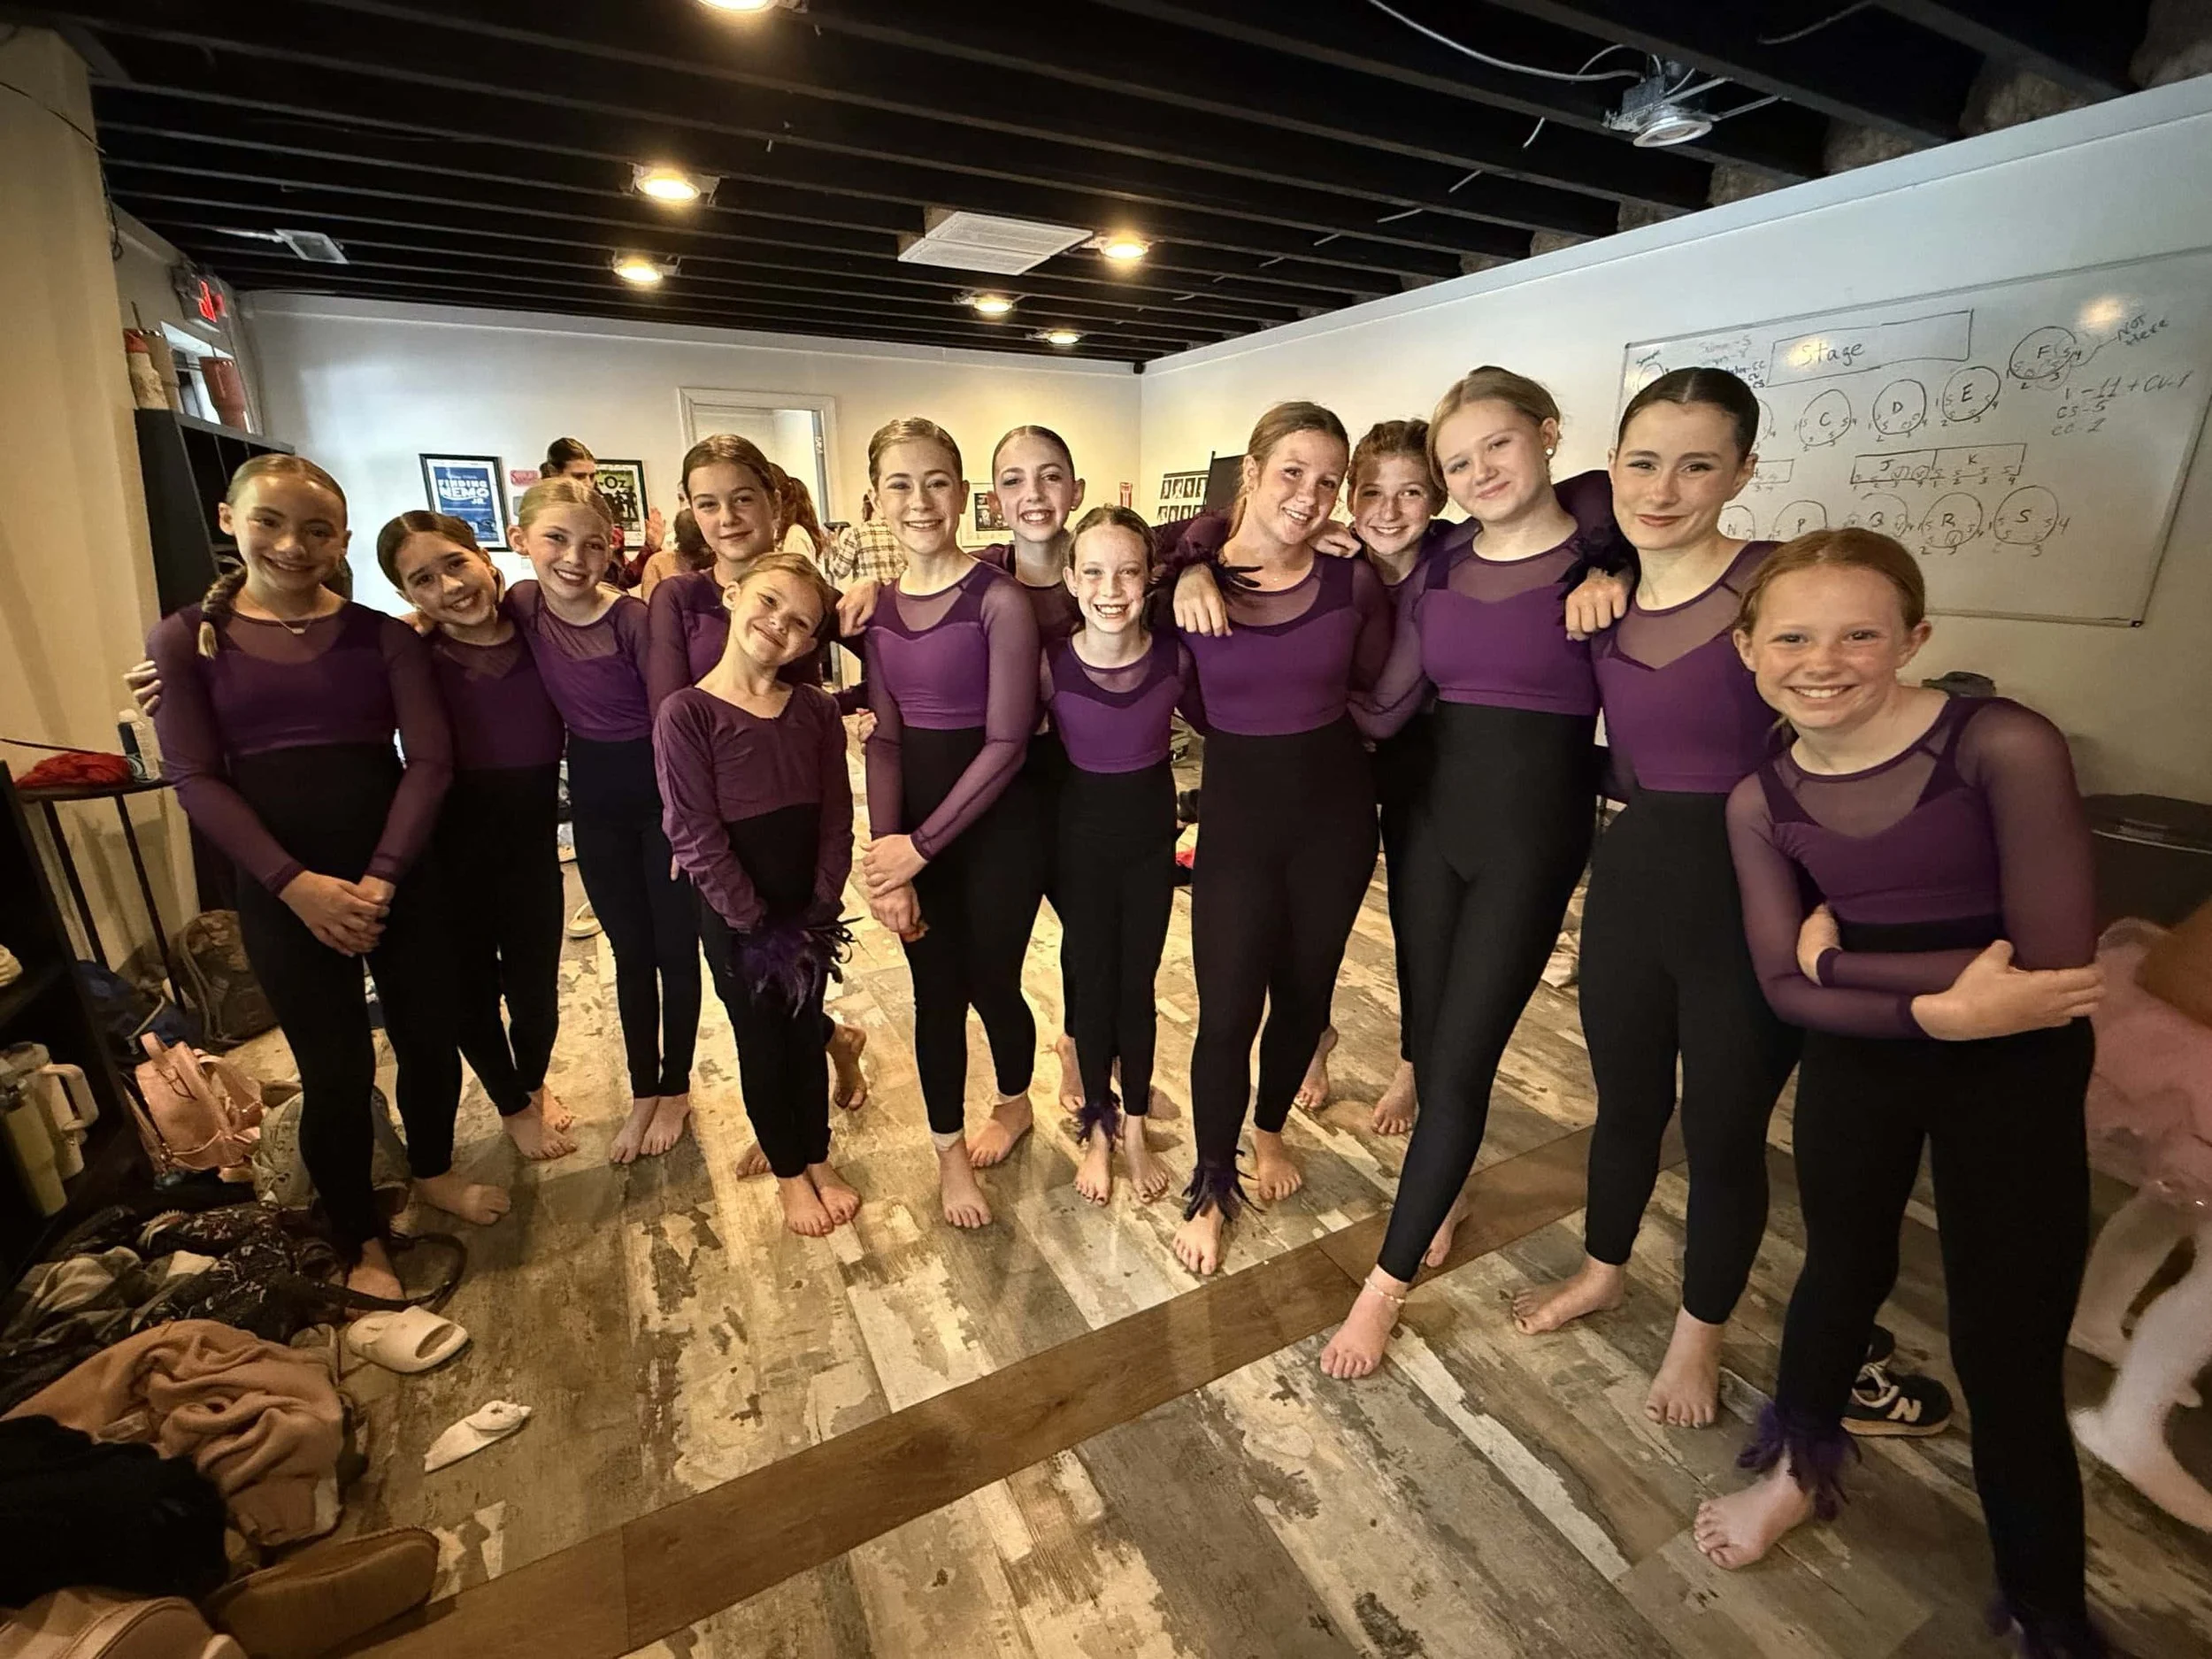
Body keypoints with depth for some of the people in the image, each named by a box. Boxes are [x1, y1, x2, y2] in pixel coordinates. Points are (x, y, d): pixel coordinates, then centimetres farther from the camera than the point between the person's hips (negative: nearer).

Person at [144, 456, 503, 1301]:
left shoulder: (384, 636, 1)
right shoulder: (184, 639, 0)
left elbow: (429, 760, -6)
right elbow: (196, 779, -5)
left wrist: (381, 878, -15)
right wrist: (295, 882, -16)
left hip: (395, 876, 1)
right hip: (279, 889, -1)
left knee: (429, 1038, 11)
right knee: (337, 1072, 5)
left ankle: (433, 1169, 40)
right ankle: (361, 1241, 27)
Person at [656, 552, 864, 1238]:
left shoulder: (817, 711, -4)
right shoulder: (685, 713, -16)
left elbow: (836, 818, -2)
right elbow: (696, 835, -16)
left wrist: (819, 912, -9)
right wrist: (756, 923, -15)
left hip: (807, 910, 3)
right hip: (735, 918, -3)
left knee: (806, 1035, 19)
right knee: (763, 1046, 14)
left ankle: (819, 1159, 40)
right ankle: (788, 1174, 36)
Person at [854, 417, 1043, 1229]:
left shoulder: (998, 598, -14)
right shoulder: (877, 605, 3)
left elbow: (1006, 742, -16)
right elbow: (885, 739, 1)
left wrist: (921, 846, -15)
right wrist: (886, 859, -10)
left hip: (995, 824, -4)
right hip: (913, 823, 4)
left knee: (990, 981, 11)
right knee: (935, 991, 11)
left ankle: (1014, 1105, 43)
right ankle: (949, 1151, 33)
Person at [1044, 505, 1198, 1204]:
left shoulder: (1175, 654, -14)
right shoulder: (1051, 664, -19)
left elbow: (1210, 721, 4)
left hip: (1151, 831, 1)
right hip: (1080, 835, -1)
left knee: (1137, 983, 14)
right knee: (1091, 980, 13)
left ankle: (1134, 1129, 35)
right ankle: (1096, 1129, 35)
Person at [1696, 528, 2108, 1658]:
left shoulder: (2005, 746, -20)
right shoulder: (1760, 801, -8)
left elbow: (2055, 968, -23)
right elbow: (1788, 992, -9)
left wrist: (1839, 953, -16)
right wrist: (1939, 1007, -24)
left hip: (2016, 1078, -3)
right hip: (1854, 1066, 3)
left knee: (2007, 1354, 5)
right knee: (1843, 1270, 22)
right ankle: (1801, 1468, 49)